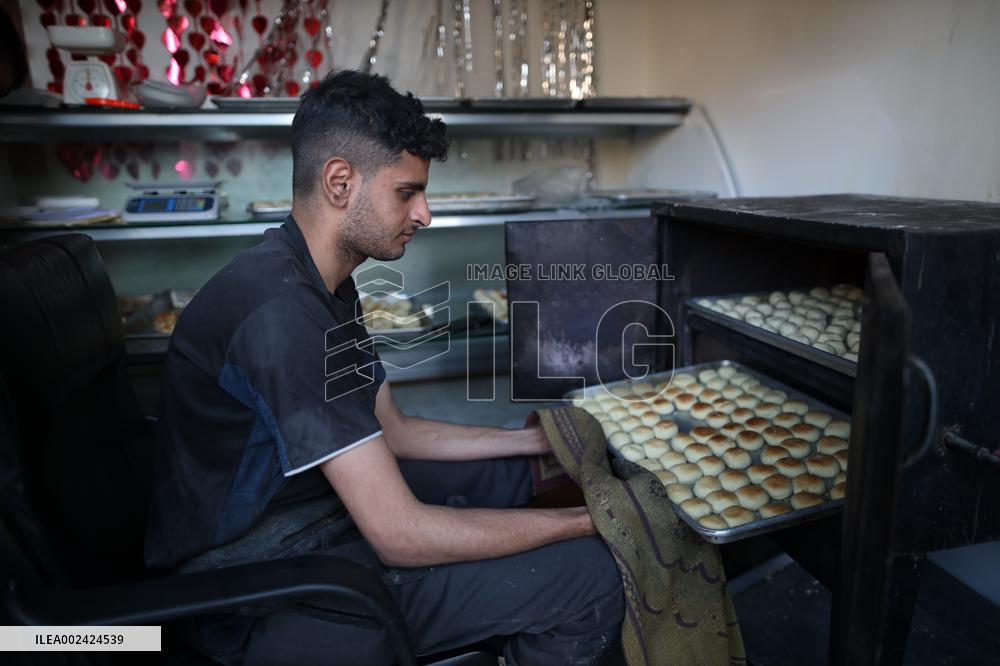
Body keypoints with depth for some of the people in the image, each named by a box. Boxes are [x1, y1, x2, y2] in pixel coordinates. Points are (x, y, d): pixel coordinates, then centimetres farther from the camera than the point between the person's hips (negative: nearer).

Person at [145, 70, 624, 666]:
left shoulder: (326, 284, 4)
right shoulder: (281, 310, -29)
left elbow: (392, 431, 9)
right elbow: (402, 537, -29)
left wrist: (541, 438, 6)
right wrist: (589, 520, -19)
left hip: (298, 510, 10)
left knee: (505, 470, 19)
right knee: (588, 576, -16)